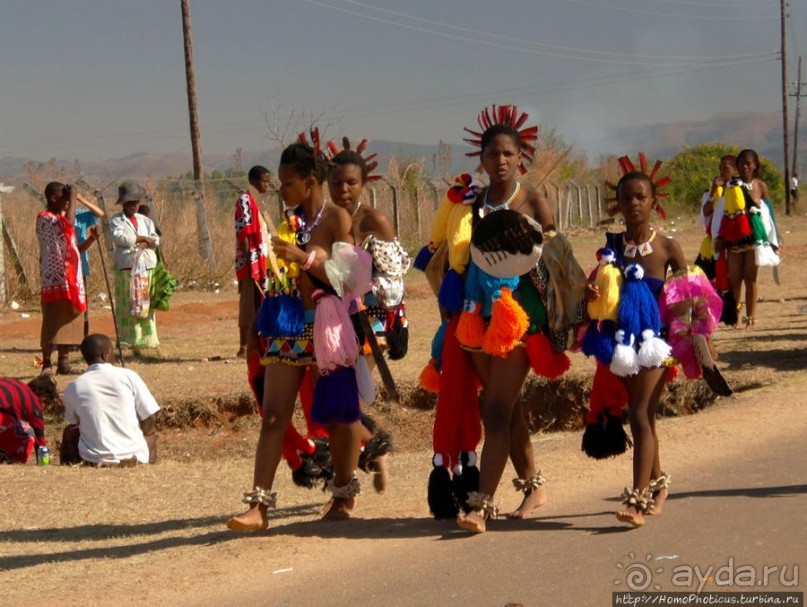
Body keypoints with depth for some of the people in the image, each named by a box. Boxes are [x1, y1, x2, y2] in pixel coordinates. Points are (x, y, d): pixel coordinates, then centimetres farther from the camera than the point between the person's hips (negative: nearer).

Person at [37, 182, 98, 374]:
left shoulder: (63, 218, 18)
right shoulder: (44, 218, -9)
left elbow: (76, 249, 20)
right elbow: (67, 224, -28)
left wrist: (91, 239, 1)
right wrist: (73, 198, -18)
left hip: (71, 278, 8)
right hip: (54, 278, -8)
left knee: (69, 320, 8)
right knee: (53, 319, -9)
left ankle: (63, 362, 13)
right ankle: (46, 364, -5)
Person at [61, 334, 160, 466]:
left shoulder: (74, 387, -2)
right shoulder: (128, 376, -6)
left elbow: (74, 422, 13)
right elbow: (149, 419, -3)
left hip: (94, 459, 1)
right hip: (134, 457, -1)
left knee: (69, 432, 30)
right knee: (151, 434, 32)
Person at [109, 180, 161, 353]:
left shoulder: (145, 221, 18)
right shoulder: (116, 221, 4)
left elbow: (155, 241, 7)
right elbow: (118, 237, -15)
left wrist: (139, 244, -12)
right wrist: (141, 238, -8)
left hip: (147, 267, 4)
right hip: (127, 268, -4)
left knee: (146, 304, 5)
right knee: (129, 305, -5)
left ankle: (148, 339, 10)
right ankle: (134, 342, -5)